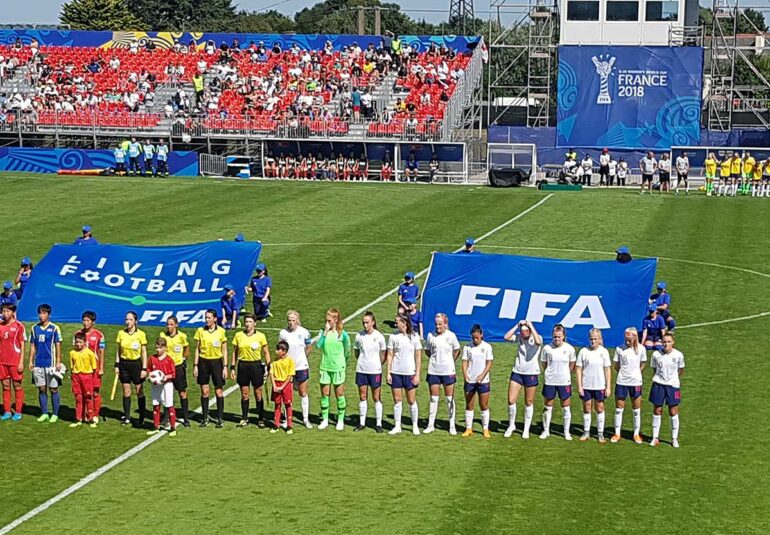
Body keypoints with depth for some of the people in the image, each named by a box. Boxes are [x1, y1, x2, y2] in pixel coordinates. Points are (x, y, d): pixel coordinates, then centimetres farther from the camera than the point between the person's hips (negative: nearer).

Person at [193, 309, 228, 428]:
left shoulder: (221, 331, -3)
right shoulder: (200, 331, 0)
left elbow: (224, 350, 1)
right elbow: (197, 349, 5)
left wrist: (225, 367, -4)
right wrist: (196, 365, 1)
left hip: (216, 362, -1)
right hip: (203, 362, 1)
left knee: (219, 391, 1)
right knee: (204, 391, 5)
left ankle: (220, 419, 8)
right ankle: (205, 418, 15)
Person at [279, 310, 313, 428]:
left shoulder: (304, 332, -7)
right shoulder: (283, 333, -5)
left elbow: (309, 347, 7)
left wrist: (301, 358, 9)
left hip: (301, 366, -1)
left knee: (303, 393, 6)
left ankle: (306, 419, 15)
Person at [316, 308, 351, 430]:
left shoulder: (342, 334, -8)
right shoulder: (323, 332, -1)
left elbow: (347, 350, 4)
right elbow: (318, 345, -16)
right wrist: (325, 332, -19)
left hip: (338, 368, -3)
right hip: (325, 367, 3)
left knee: (339, 394, 5)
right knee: (324, 394, 7)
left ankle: (341, 420, 15)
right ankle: (325, 420, 17)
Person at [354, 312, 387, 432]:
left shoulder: (379, 336, -6)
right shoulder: (359, 336, 0)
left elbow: (383, 354, 2)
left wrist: (377, 364, 1)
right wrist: (362, 361, 3)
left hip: (375, 371, -2)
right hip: (361, 370, 2)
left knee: (377, 397, 3)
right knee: (362, 397, 8)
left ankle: (378, 424, 11)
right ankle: (362, 423, 17)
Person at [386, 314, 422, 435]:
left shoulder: (414, 337, -2)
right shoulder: (393, 336, 2)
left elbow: (418, 357, 0)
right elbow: (390, 355, 5)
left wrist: (417, 374, -4)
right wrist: (388, 373, -1)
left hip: (410, 373, -2)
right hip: (396, 373, 2)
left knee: (411, 400, 3)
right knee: (397, 400, 4)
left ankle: (415, 426, 16)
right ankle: (397, 426, 13)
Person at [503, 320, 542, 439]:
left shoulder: (537, 338, -8)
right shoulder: (519, 337, 1)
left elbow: (538, 341, -31)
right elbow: (506, 337, -13)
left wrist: (531, 326, -23)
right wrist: (517, 325, -12)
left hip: (531, 374, -3)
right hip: (517, 372, 3)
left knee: (529, 403, 8)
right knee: (511, 400, -1)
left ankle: (526, 429, 19)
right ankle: (511, 425, 19)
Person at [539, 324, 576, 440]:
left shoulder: (569, 348, -6)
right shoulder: (547, 348, -7)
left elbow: (572, 365, 6)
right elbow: (544, 364, 5)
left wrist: (564, 374, 4)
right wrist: (552, 373, 3)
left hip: (564, 382, 0)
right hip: (549, 381, 0)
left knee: (566, 407, 6)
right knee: (547, 406, 9)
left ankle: (567, 432, 18)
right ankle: (546, 431, 22)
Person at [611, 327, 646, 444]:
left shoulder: (641, 349, -4)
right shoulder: (619, 349, -4)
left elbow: (642, 365, 8)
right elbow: (616, 366, 5)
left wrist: (635, 375, 6)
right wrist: (624, 374, 4)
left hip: (636, 383, 0)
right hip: (621, 382, 0)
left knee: (637, 410, 7)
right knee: (619, 409, 5)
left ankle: (636, 434, 17)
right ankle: (617, 434, 15)